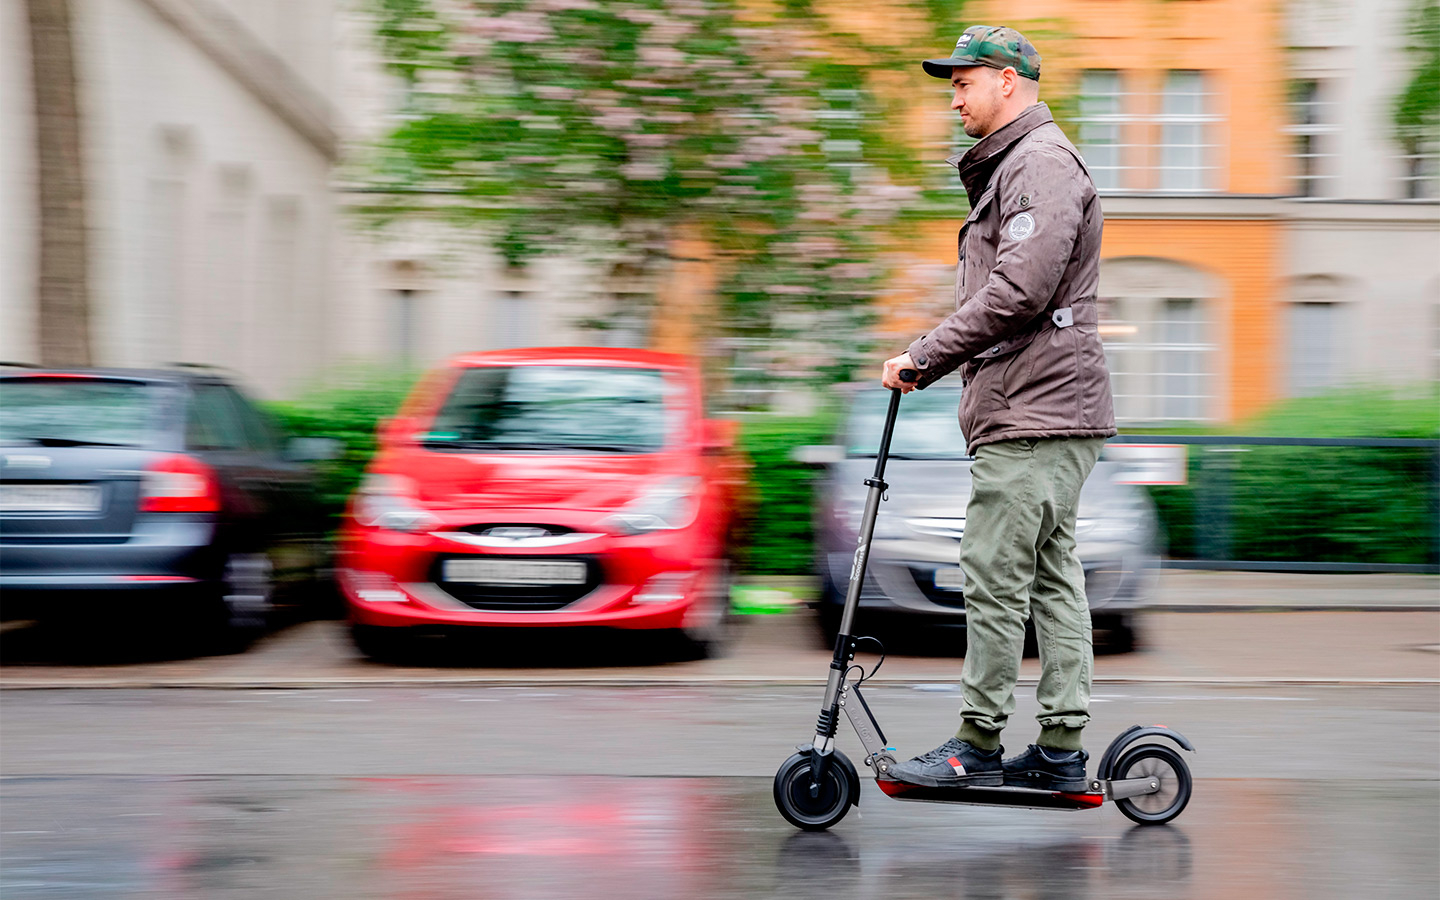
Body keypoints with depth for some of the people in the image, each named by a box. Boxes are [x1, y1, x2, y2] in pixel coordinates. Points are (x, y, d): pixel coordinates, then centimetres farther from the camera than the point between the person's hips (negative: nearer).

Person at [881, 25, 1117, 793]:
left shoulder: (1043, 162, -10)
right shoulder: (1010, 168, 24)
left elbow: (1020, 290, -21)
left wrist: (927, 357, -15)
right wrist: (928, 357, 11)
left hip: (1036, 414, -11)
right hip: (1041, 412, 11)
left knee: (994, 575, -8)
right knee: (1051, 576, 8)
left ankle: (979, 745, -4)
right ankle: (1061, 749, 10)